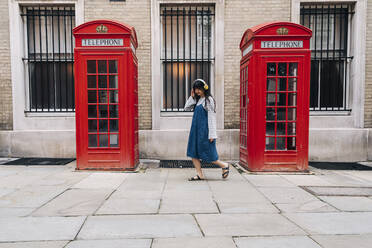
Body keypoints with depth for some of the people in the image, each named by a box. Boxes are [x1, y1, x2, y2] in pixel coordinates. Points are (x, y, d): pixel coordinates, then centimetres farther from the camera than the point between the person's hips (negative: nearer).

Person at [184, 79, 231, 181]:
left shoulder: (209, 99, -9)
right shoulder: (197, 100, 13)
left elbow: (211, 117, -13)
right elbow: (186, 108, 14)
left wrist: (212, 134, -16)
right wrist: (192, 97, 4)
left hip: (204, 130, -8)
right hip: (196, 130, 8)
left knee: (206, 153, -2)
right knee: (193, 153, 4)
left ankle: (225, 165, 18)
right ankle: (200, 175, 14)